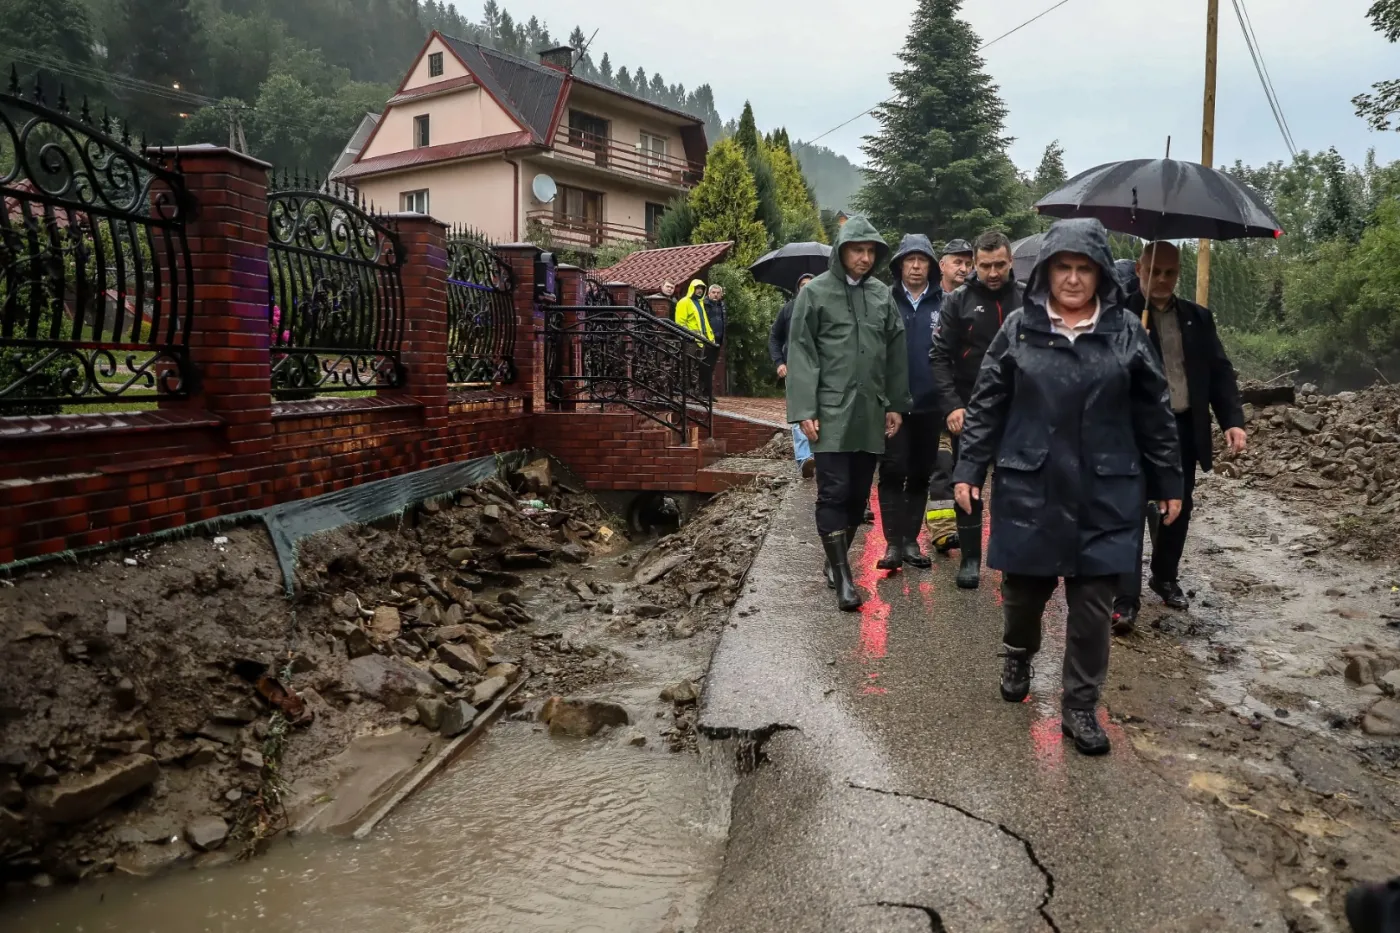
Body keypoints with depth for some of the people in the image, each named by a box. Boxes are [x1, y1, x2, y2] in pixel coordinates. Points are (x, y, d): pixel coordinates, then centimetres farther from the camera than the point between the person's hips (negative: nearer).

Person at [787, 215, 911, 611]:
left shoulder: (882, 294, 11)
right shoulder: (815, 292, -1)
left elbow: (896, 352, 14)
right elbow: (801, 354, -4)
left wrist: (896, 404, 10)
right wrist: (804, 410, -11)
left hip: (870, 412, 4)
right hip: (831, 412, -4)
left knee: (859, 493, 9)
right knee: (834, 492, -7)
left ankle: (838, 558, 25)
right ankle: (842, 575, -3)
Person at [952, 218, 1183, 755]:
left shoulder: (1127, 332, 2)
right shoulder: (1019, 328, 1)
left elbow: (1154, 415, 6)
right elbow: (986, 405, 3)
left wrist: (1168, 483, 7)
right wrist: (968, 470, -2)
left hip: (1105, 495, 0)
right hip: (1028, 489, 0)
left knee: (1093, 604, 3)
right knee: (1024, 588, 12)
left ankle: (1080, 707, 18)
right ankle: (1018, 657, 43)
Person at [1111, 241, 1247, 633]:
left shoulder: (1197, 317, 10)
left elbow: (1220, 371, 8)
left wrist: (1233, 420, -3)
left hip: (1184, 428, 5)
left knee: (1178, 508, 16)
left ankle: (1165, 577, 35)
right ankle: (1126, 598, -4)